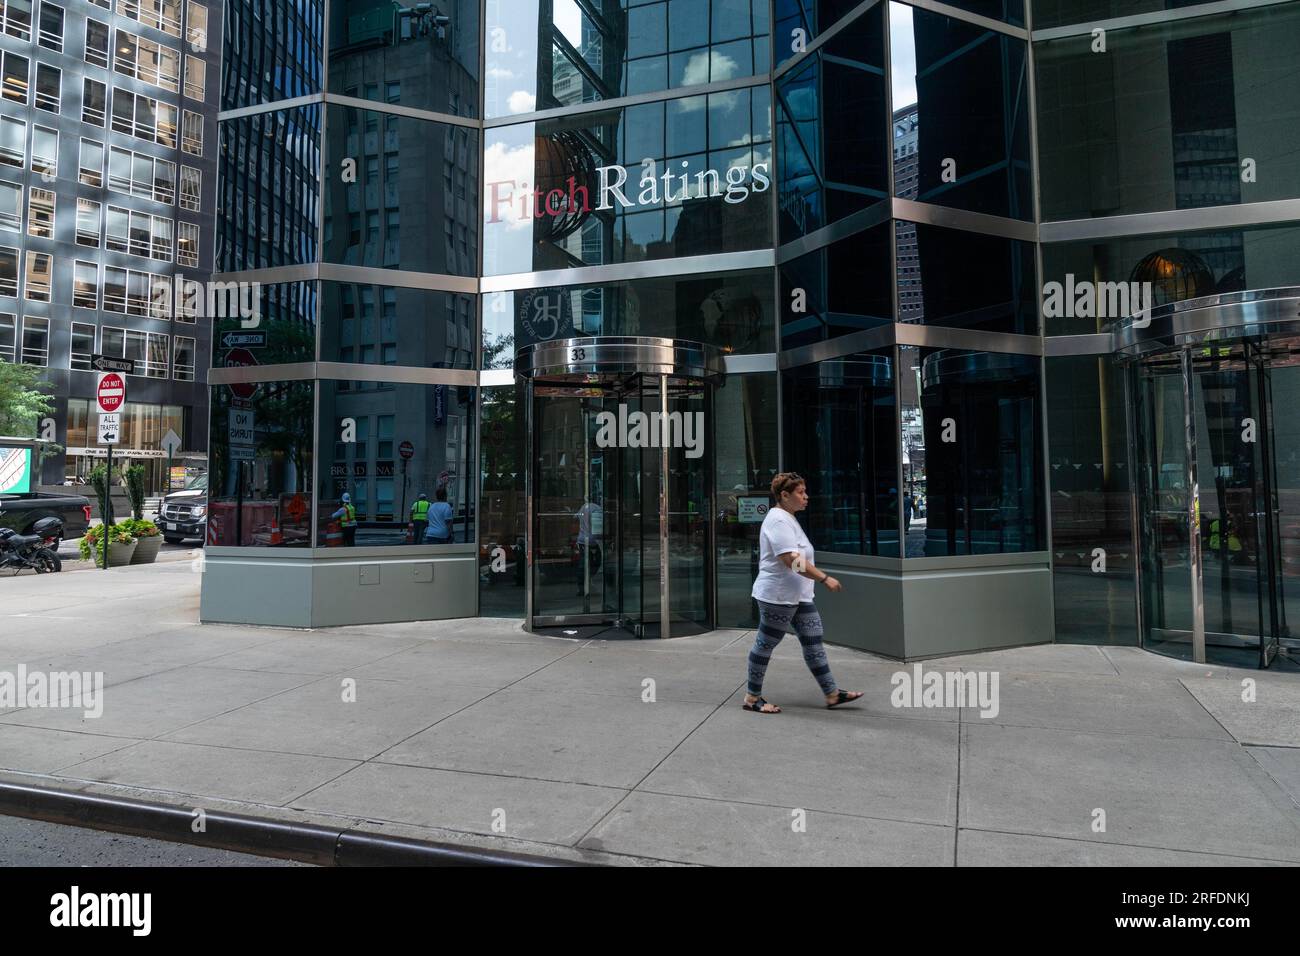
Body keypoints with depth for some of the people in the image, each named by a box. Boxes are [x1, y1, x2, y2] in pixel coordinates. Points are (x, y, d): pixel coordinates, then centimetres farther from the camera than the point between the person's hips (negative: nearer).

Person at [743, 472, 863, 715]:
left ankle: (832, 694, 14)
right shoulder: (779, 521, -19)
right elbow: (793, 560, -27)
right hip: (778, 596, -10)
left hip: (799, 596, 10)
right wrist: (825, 579, -22)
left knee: (813, 642, 9)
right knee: (765, 645, 2)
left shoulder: (788, 519, 15)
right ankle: (752, 697, 13)